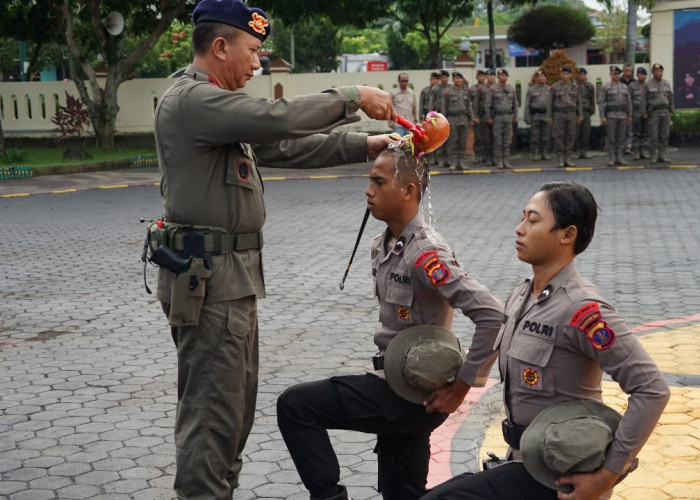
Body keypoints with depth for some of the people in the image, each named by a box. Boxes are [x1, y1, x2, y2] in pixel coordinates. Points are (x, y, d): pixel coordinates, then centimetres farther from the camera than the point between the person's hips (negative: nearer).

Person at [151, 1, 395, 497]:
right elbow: (279, 118, -25)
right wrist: (353, 97, -15)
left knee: (237, 400, 17)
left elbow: (284, 146, 17)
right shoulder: (191, 98, -15)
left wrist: (364, 145, 11)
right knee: (212, 406, -5)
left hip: (233, 274, 11)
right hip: (207, 277, -11)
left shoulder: (217, 103, 18)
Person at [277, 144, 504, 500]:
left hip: (413, 396, -9)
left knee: (294, 405, -10)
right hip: (399, 389, 9)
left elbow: (491, 315, -27)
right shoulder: (382, 246, 6)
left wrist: (462, 384, -21)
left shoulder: (426, 253, -22)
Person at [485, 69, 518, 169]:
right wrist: (488, 117, -8)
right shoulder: (493, 89, -4)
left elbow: (515, 103, 15)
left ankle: (506, 161, 8)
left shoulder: (511, 89, 8)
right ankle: (499, 161, 3)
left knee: (507, 140, 4)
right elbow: (488, 104, -5)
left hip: (508, 117, 4)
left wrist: (515, 116, 11)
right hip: (497, 117, -4)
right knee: (498, 139, -2)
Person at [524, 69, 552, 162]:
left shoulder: (549, 89, 9)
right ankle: (535, 154, 5)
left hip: (546, 115, 2)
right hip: (535, 115, -2)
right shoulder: (531, 90, 4)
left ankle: (545, 153, 14)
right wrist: (527, 118, -3)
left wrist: (551, 117, 0)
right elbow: (527, 105, 3)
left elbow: (552, 104, 7)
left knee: (546, 136, 6)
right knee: (535, 136, -1)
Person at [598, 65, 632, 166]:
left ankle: (619, 158, 10)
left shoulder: (625, 87, 13)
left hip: (622, 115, 4)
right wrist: (602, 116, -12)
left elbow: (628, 102, 16)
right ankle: (611, 159, 1)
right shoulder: (605, 87, 0)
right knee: (611, 138, -3)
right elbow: (601, 102, -5)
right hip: (611, 115, -4)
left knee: (621, 138, 5)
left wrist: (629, 115, 10)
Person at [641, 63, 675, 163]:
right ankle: (654, 156, 3)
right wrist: (644, 113, -8)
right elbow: (643, 99, -3)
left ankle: (662, 155, 8)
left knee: (664, 135, 3)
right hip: (653, 113, -4)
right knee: (653, 136, -4)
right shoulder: (647, 85, -2)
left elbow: (671, 97, 14)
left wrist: (671, 110, 10)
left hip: (665, 112, 4)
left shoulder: (666, 83, 10)